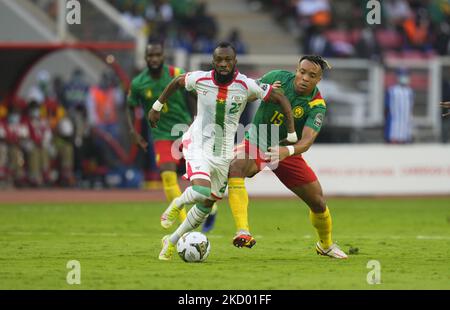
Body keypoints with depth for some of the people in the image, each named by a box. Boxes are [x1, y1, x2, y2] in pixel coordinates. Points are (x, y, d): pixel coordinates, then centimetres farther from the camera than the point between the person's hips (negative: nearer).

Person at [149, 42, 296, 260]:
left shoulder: (246, 86, -15)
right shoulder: (199, 79, -12)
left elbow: (280, 99, -6)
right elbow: (176, 83, 10)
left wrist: (291, 136, -8)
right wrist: (157, 106, 17)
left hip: (223, 152, 3)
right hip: (197, 143, -3)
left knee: (206, 205, 9)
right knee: (201, 191, -28)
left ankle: (172, 241, 29)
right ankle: (176, 205, 7)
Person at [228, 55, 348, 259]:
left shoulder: (317, 106, -20)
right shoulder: (277, 78, -16)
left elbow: (307, 141, -35)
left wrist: (287, 150, -52)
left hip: (287, 151, 1)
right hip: (255, 143, -1)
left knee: (317, 201, 2)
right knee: (235, 167, -34)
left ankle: (326, 245, 35)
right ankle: (242, 232, -44)